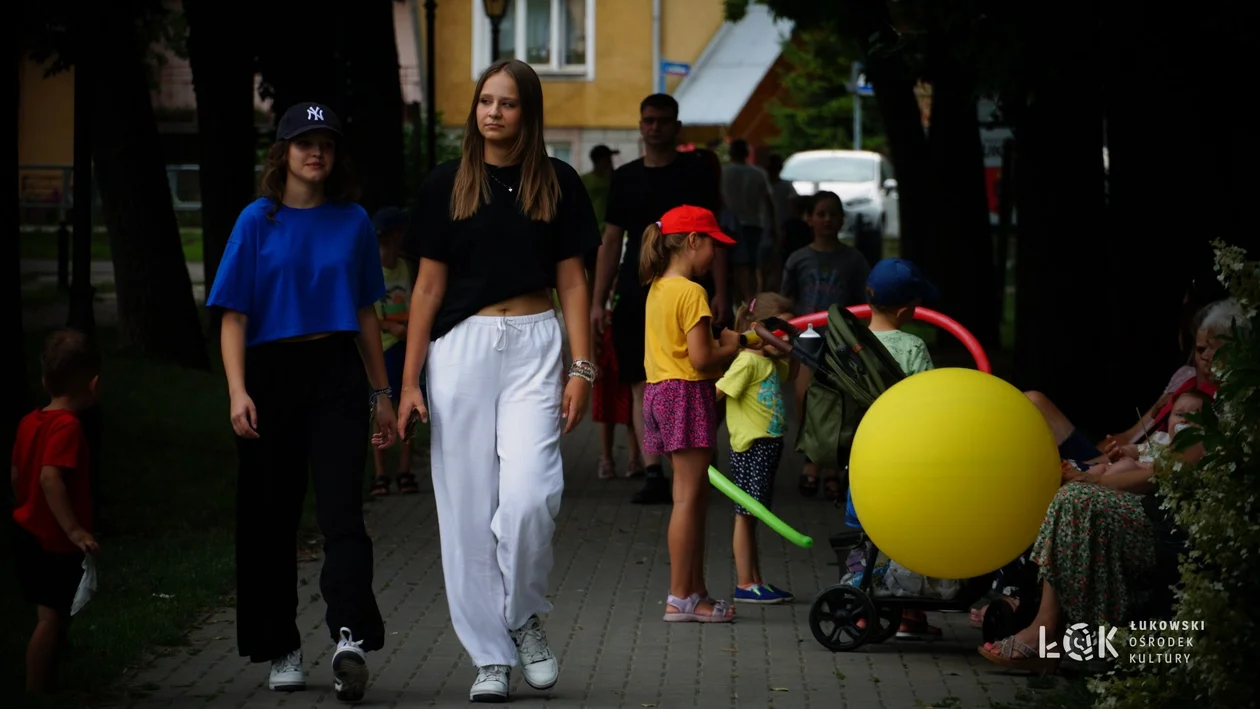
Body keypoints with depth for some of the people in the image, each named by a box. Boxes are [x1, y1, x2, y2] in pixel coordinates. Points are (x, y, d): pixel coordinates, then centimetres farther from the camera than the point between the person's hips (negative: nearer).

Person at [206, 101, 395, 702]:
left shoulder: (352, 222, 9)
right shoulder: (258, 222, 2)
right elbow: (234, 317, -1)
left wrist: (382, 392, 15)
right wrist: (238, 391, -13)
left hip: (335, 372, 1)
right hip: (271, 371, -1)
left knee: (341, 507, -14)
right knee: (271, 516, 4)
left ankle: (350, 638, -26)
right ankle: (280, 651, 15)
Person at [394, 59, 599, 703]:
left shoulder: (558, 183, 6)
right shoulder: (447, 184, 5)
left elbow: (572, 281, 8)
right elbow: (429, 285, 7)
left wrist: (581, 368, -1)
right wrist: (409, 381, 3)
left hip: (534, 345, -1)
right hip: (462, 345, 1)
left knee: (529, 494, -18)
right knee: (467, 508, 0)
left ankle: (524, 617, 7)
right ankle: (489, 656, 8)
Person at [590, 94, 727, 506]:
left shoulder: (696, 173, 3)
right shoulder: (625, 178, 12)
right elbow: (611, 241, 13)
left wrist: (720, 293, -8)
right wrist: (597, 302, 8)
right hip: (635, 297, 3)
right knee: (642, 386, -2)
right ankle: (652, 473, -4)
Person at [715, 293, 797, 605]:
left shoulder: (771, 361, 12)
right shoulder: (748, 361, -15)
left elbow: (788, 374, 32)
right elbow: (717, 392, -20)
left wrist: (793, 351, 16)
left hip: (769, 445, 9)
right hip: (751, 446, -9)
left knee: (751, 515, 13)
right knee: (746, 515, -3)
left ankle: (755, 581, 18)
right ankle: (744, 584, 0)